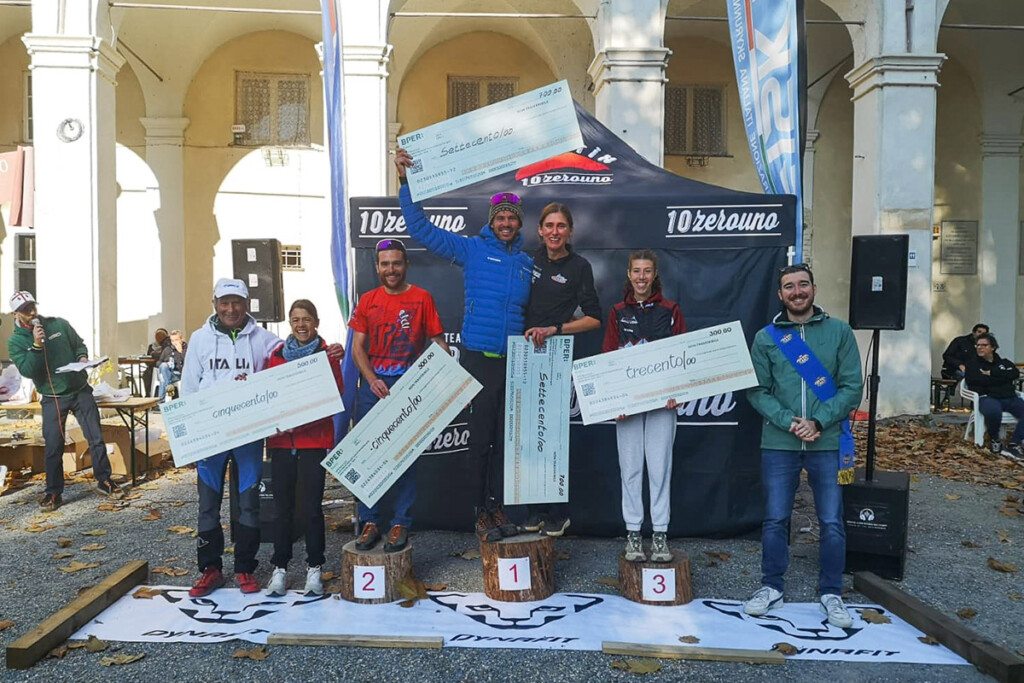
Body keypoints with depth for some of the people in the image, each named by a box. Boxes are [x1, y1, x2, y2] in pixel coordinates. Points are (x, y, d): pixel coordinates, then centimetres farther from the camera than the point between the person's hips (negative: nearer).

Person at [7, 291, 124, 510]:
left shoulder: (59, 324, 1)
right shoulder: (15, 341, -3)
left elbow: (80, 344, 11)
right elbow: (27, 371, -14)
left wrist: (82, 357, -10)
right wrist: (36, 345, -24)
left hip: (80, 391, 1)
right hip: (52, 399, -1)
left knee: (96, 438, 3)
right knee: (53, 447, 0)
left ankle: (104, 482, 16)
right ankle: (53, 493, 15)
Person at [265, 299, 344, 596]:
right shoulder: (277, 355, 9)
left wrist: (301, 421, -17)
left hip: (315, 440, -3)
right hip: (281, 441, 3)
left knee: (311, 506, 2)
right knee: (282, 506, 7)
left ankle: (314, 568, 15)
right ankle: (279, 568, 19)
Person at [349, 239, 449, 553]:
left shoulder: (422, 298, 3)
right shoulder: (367, 300, 10)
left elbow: (438, 342, 2)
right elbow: (357, 347, 6)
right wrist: (373, 380, -9)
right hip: (373, 384, 3)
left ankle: (400, 524, 11)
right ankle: (370, 522, 15)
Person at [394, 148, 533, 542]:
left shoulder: (527, 262, 13)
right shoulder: (472, 250, 2)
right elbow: (421, 228, 0)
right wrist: (405, 182, -6)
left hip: (514, 361, 4)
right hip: (479, 358, -3)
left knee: (505, 439, 9)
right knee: (481, 436, 1)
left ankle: (498, 507, 20)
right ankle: (482, 511, 13)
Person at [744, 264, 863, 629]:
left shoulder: (839, 331, 2)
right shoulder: (766, 338, 3)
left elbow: (852, 387, -2)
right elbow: (757, 391, 0)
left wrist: (817, 422, -13)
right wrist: (789, 421, -14)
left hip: (828, 442, 0)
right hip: (778, 443, 0)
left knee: (832, 522, 6)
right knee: (775, 519, 7)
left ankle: (831, 593, 23)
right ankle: (771, 587, 23)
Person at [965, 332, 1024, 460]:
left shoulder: (1004, 362, 23)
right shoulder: (972, 364, 13)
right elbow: (976, 380, -6)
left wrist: (992, 373, -6)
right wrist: (1002, 378, -1)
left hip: (1010, 398, 4)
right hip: (987, 397, -4)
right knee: (993, 411, -40)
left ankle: (1014, 444, -25)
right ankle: (994, 440, -11)